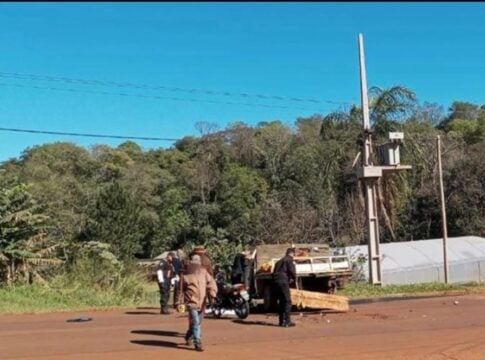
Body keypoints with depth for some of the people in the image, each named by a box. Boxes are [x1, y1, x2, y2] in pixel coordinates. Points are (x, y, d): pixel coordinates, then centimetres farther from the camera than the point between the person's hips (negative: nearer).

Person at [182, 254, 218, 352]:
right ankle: (198, 343, -10)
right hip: (192, 302, -5)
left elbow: (211, 282, -4)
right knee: (195, 323, -12)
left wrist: (212, 292, -22)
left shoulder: (203, 273, 6)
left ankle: (189, 338, 40)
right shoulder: (185, 276, -2)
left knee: (198, 322, 18)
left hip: (201, 303, 5)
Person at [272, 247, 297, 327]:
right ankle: (287, 321, -7)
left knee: (281, 302, 15)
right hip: (283, 282, -8)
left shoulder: (280, 261, 24)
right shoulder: (289, 260, 0)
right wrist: (294, 279, 7)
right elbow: (292, 271, -12)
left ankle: (281, 321, 16)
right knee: (287, 302, -3)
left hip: (276, 282, 8)